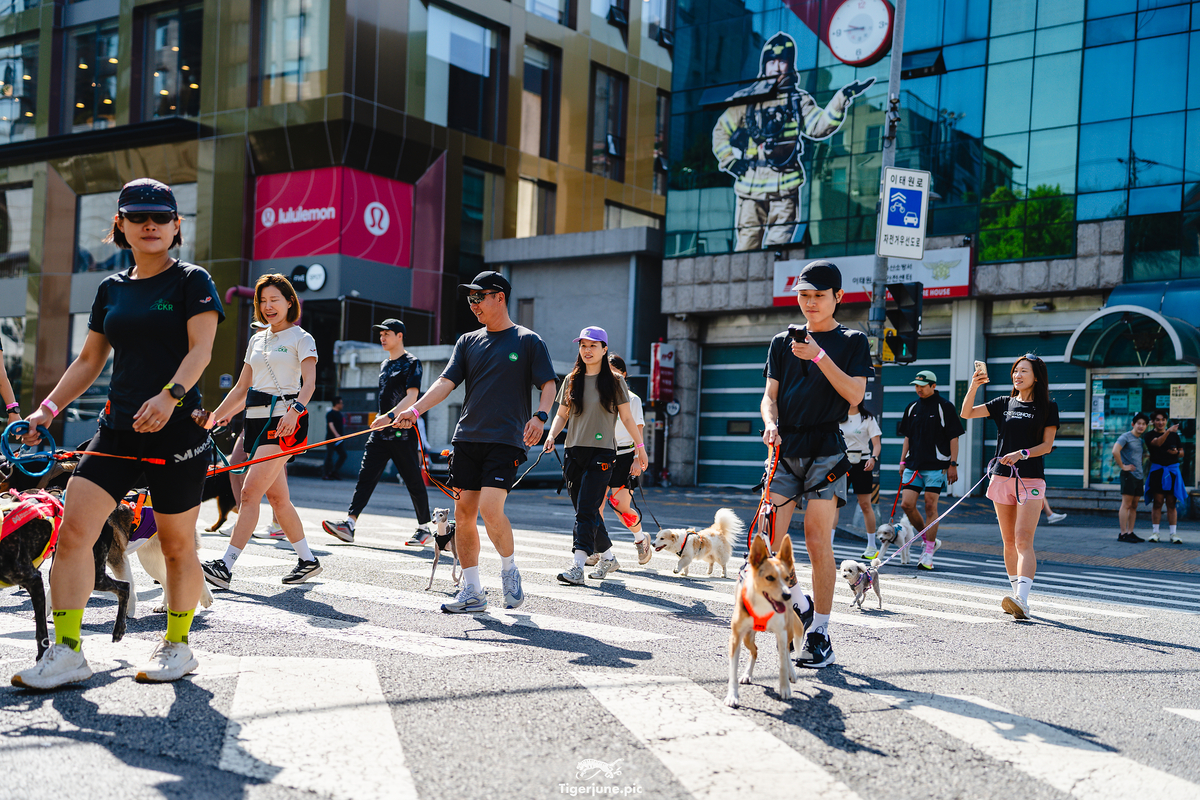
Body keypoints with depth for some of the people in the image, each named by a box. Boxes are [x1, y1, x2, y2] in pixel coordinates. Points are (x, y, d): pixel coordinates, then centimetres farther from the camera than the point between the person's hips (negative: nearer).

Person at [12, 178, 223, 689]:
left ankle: (177, 645, 21)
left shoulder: (192, 281, 0)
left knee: (177, 544, 4)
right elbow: (89, 362, 20)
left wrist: (170, 395, -30)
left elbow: (200, 349, -12)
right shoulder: (111, 289, 15)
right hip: (117, 430, 5)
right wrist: (47, 409, 11)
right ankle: (67, 652, -4)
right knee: (73, 529, -8)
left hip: (177, 431, -5)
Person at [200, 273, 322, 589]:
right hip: (256, 418, 7)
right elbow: (241, 388, 23)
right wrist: (214, 418, 16)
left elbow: (309, 382, -14)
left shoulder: (301, 338, 0)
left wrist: (295, 409, -33)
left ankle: (226, 566, -19)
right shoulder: (257, 340, 19)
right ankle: (307, 560, 20)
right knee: (277, 496, 8)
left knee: (250, 491, -15)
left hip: (283, 419, -7)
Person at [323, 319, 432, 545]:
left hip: (403, 433, -7)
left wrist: (389, 416, -30)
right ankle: (349, 524, -12)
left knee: (414, 482, 1)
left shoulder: (412, 363, -6)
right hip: (380, 433, 7)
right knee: (366, 477, -5)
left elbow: (412, 396, -18)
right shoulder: (384, 365, 18)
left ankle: (424, 529, 13)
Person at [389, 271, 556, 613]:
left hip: (506, 439, -5)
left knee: (490, 509, -18)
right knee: (464, 513, 2)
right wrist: (415, 410, -9)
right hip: (467, 438, 5)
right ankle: (472, 592, 13)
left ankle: (509, 569, 9)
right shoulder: (468, 341, 14)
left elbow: (548, 384, 0)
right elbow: (446, 382, 6)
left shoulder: (528, 341, 3)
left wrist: (540, 416, -19)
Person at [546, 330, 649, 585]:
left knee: (587, 510, -14)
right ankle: (608, 557, 26)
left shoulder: (615, 382, 2)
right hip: (575, 452, 4)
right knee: (586, 511, 8)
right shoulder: (571, 381, 11)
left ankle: (578, 567, -18)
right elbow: (561, 414, 14)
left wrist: (640, 447, 8)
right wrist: (551, 435, -3)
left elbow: (626, 418, 7)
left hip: (602, 452, -4)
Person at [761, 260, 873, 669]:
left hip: (827, 451, -3)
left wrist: (819, 357, -16)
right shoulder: (783, 341, 15)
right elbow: (770, 394, 11)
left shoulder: (853, 341, 7)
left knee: (817, 540, -7)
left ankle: (820, 635, 3)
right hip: (786, 449, 3)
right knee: (768, 541, -7)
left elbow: (855, 394, -6)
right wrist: (770, 422, -10)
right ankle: (799, 604, 18)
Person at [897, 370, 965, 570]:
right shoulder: (912, 407, 13)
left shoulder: (945, 407, -3)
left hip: (936, 465, -5)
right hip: (914, 465, 6)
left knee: (930, 506, -6)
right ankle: (929, 540, 19)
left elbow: (954, 438, -3)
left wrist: (953, 464, -9)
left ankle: (928, 554, 0)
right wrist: (903, 461, 14)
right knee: (907, 504, -2)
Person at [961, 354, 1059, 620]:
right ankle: (1017, 592, 19)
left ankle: (1022, 600, -27)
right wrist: (974, 387, -10)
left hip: (1031, 479, -4)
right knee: (1009, 541, 9)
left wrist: (1021, 454, -18)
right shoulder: (1004, 404, 11)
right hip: (1002, 477, 4)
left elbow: (1047, 445, -2)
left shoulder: (1048, 408, 2)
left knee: (1023, 540, -16)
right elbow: (966, 413, 5)